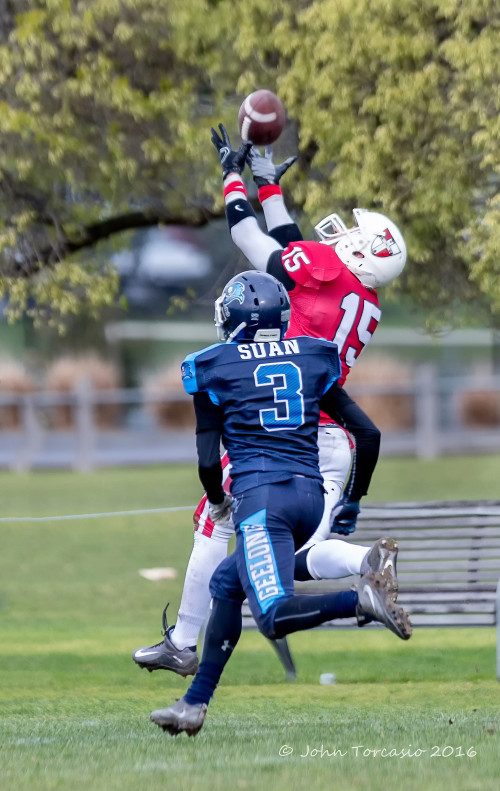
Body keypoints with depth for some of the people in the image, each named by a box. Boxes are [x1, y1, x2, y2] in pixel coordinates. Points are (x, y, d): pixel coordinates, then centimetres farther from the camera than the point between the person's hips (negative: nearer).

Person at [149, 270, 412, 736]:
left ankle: (360, 599, -34)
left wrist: (216, 498, 24)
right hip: (312, 496, 6)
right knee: (226, 584, 21)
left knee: (275, 618, -12)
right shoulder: (314, 357, 13)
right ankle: (195, 704, 20)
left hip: (261, 494, -6)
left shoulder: (214, 367, 3)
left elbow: (208, 458, 6)